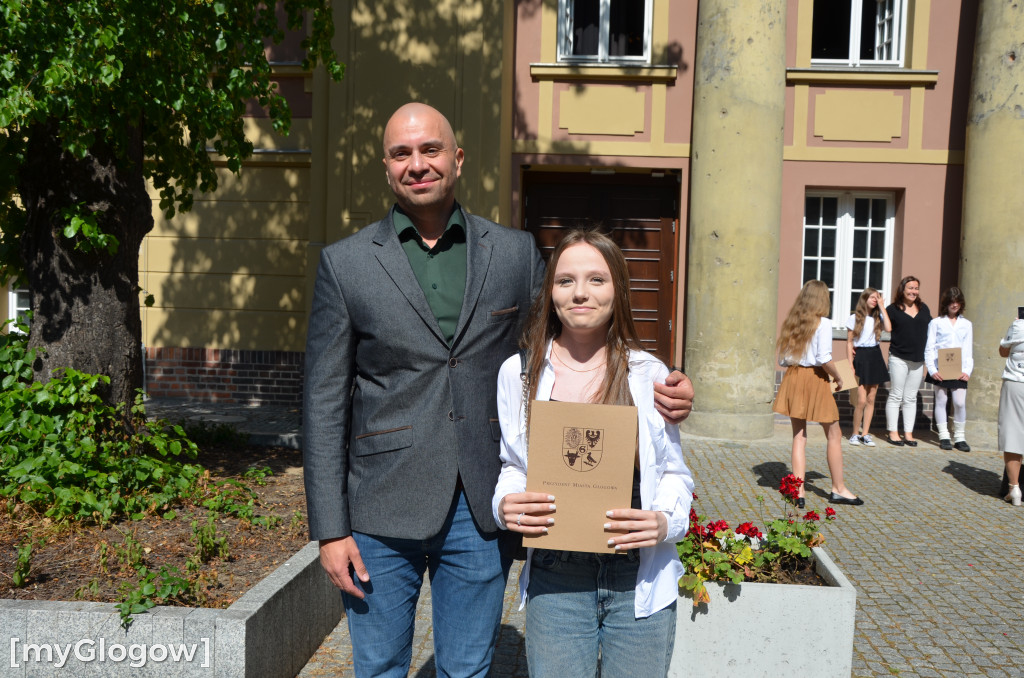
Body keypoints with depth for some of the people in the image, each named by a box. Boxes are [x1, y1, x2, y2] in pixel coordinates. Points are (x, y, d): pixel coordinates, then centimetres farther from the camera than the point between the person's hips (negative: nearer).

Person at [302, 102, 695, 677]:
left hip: (481, 510, 1)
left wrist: (656, 390, -8)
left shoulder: (515, 253, 4)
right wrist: (330, 528, -4)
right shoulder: (345, 263, 0)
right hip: (384, 510, -1)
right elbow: (324, 402, -1)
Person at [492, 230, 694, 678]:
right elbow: (513, 467, 10)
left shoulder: (649, 373, -2)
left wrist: (666, 521, -15)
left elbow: (674, 472, 5)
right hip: (554, 582, 0)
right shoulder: (519, 372, 1)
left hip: (640, 582, 0)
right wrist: (504, 505, -11)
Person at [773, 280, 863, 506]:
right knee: (834, 435, 11)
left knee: (799, 436, 8)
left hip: (792, 378, 5)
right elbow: (824, 359, -16)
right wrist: (838, 379, -1)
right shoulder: (822, 323, -9)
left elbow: (782, 359, 7)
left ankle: (798, 492, 6)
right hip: (815, 379, -5)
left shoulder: (791, 322, 7)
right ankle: (838, 489, 19)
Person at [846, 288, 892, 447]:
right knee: (862, 401, -10)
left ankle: (865, 434, 13)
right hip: (860, 357, -5)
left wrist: (882, 307, -7)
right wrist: (850, 365, -9)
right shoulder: (855, 318, -2)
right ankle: (855, 433, 4)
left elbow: (888, 328, -13)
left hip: (874, 357, 5)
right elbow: (849, 342, -2)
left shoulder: (877, 318, 8)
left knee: (871, 399, 6)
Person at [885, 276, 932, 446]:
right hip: (898, 358, -4)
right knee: (896, 396, 1)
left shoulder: (923, 308, 10)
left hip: (918, 360, 4)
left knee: (911, 398, 9)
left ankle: (908, 433, 13)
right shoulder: (893, 309, -4)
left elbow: (929, 331, 16)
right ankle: (892, 432, 7)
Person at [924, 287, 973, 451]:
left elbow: (968, 350, 10)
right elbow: (929, 348, 1)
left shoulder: (966, 324, 13)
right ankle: (944, 436, 12)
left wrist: (967, 370, -3)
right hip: (940, 369, -1)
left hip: (959, 370, 2)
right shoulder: (936, 323, 5)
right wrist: (932, 369, -10)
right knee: (941, 401, 4)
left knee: (960, 403, -3)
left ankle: (959, 437, 9)